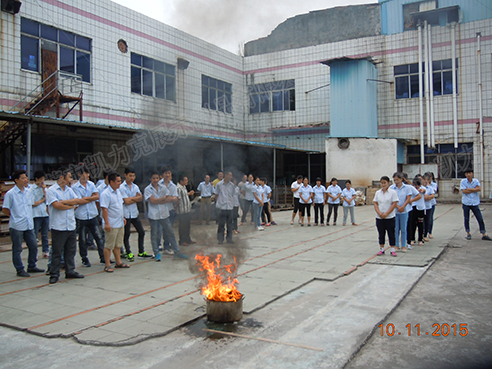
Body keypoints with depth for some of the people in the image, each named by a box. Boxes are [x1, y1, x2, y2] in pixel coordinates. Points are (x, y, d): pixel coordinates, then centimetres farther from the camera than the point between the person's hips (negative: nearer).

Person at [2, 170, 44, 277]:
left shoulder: (28, 192, 9)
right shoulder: (10, 194, -9)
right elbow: (5, 210, -5)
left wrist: (28, 215, 12)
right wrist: (15, 216, 1)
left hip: (29, 225, 6)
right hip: (17, 225, -6)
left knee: (33, 246, 11)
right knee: (17, 249, 4)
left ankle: (32, 266, 26)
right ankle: (20, 270, 15)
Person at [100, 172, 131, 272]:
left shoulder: (118, 192, 12)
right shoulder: (105, 194, -16)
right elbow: (104, 209, -19)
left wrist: (123, 217, 20)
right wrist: (106, 223, -23)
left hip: (120, 223, 9)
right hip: (111, 225, -8)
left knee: (118, 244, 17)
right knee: (109, 245, 0)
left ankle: (118, 262, 26)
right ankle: (108, 265, 8)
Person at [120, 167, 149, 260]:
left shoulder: (135, 187, 11)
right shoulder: (121, 187, -9)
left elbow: (141, 198, 0)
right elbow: (126, 201, -15)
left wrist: (131, 198, -14)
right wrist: (136, 198, -5)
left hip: (135, 213, 6)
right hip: (126, 214, -6)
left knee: (141, 232, 8)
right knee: (126, 234, 4)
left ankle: (141, 252, 18)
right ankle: (129, 253, 17)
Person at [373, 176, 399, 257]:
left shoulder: (393, 192, -5)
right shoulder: (378, 192, 7)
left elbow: (394, 204, -10)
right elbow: (375, 204, 5)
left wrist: (386, 214, -15)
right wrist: (379, 213, -11)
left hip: (390, 217, -3)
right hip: (379, 217, 3)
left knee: (391, 234, 4)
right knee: (381, 234, 10)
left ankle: (392, 250, 12)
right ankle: (381, 249, 18)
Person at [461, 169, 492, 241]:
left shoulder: (476, 181, 4)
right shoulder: (463, 181, -2)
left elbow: (479, 189, -13)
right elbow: (464, 191, -14)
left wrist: (469, 189, -13)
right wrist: (475, 189, -9)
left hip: (475, 203, 1)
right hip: (466, 203, -1)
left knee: (480, 219, 0)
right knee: (466, 219, 5)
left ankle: (484, 235, 6)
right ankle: (468, 233, 21)